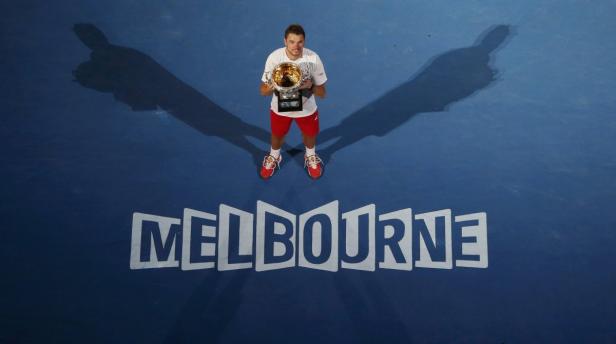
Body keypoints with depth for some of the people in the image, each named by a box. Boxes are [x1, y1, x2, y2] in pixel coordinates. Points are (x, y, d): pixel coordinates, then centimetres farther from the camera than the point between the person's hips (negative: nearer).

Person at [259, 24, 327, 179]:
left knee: (310, 135, 23)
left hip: (306, 109, 0)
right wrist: (272, 86, -41)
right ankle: (274, 157, 59)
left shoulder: (313, 59, -25)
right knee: (277, 136, 23)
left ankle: (311, 157, 59)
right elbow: (263, 91, -17)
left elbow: (322, 93, -16)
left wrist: (310, 86, -38)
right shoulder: (274, 57, -25)